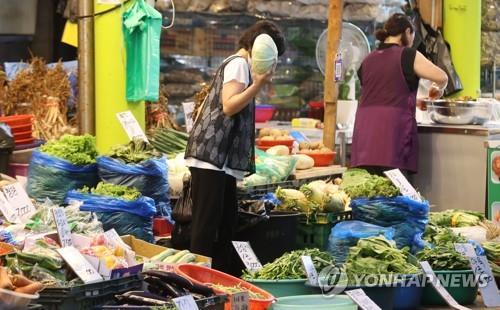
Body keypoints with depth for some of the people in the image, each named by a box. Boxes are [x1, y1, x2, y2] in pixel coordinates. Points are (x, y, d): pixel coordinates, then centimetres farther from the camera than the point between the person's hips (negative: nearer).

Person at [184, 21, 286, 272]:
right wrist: (258, 85, -27)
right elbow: (229, 106, -19)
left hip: (223, 159, 10)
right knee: (206, 222, -12)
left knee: (226, 221, 10)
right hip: (211, 156, -10)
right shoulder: (239, 64, -6)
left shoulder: (235, 64, 24)